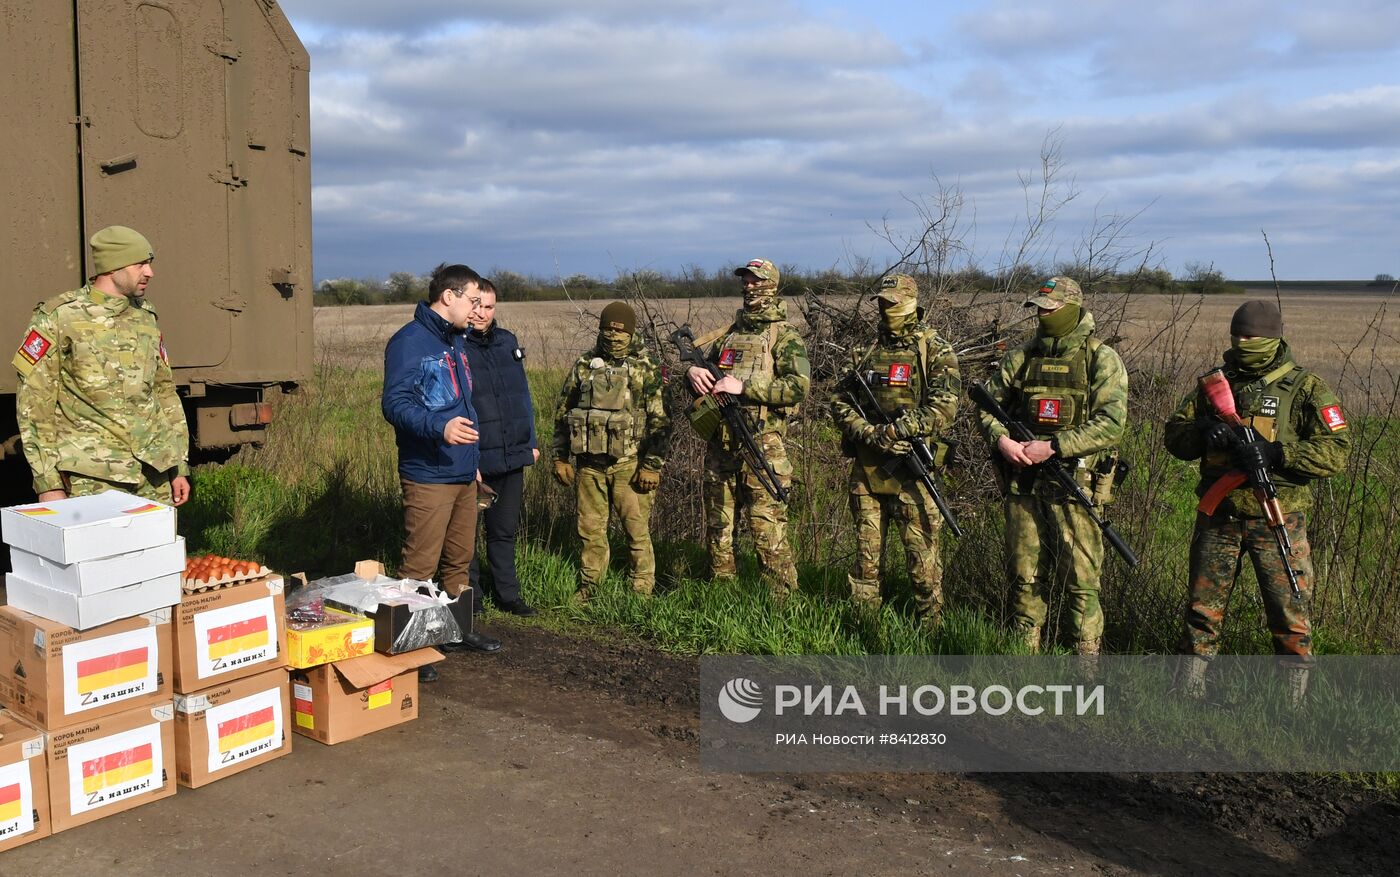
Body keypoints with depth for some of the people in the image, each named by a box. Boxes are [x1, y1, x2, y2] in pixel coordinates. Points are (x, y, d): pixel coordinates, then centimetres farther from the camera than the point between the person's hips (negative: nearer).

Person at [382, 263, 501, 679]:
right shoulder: (409, 341, -13)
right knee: (419, 566, -5)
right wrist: (440, 426, -37)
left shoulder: (456, 341, 15)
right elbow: (394, 404, -22)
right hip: (428, 476, -9)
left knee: (460, 559, 19)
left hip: (463, 473, 9)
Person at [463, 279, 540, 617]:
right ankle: (471, 598, 22)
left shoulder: (507, 342, 9)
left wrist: (531, 441, 13)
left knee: (505, 530, 16)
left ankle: (508, 595, 28)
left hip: (512, 456, 6)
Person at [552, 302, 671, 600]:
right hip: (588, 464, 3)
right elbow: (563, 413, 14)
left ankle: (643, 591, 11)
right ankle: (588, 587, 23)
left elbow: (660, 421, -3)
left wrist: (652, 465, -10)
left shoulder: (645, 369, 0)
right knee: (590, 529, 10)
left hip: (629, 464, -3)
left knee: (637, 529, 1)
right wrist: (560, 458, 8)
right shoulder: (583, 366, 9)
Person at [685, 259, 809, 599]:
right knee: (718, 531, 13)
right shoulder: (729, 332, 15)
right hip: (719, 446, 6)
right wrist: (692, 371, -4)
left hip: (762, 447, -6)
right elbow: (696, 359, 22)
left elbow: (799, 385, -16)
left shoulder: (784, 335, -3)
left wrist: (743, 386, -20)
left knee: (768, 534, -7)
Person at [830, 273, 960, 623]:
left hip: (911, 470, -4)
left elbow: (944, 404, -14)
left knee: (922, 552, 0)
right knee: (867, 551, 12)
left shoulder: (935, 352, -1)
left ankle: (930, 626, 12)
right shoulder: (865, 353, 12)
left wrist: (900, 429, -23)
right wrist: (870, 434, -10)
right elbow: (840, 401, 7)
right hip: (867, 467, 4)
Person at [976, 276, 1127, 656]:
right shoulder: (1020, 357, 10)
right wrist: (1000, 439, -7)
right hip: (1023, 482, 4)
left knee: (1081, 578, -1)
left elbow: (1111, 424, -13)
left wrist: (1054, 446, -18)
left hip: (1075, 484, -4)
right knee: (1025, 576, 11)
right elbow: (988, 403, 14)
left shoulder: (1101, 360, -3)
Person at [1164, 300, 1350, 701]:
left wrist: (1275, 453, -23)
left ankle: (1297, 701, 15)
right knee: (1202, 609, 11)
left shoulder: (1305, 388, -3)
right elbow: (1174, 434, 8)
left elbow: (1337, 451, -11)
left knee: (1290, 618, 2)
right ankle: (1189, 692, 23)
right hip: (1218, 516, 3)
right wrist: (1204, 433, -14)